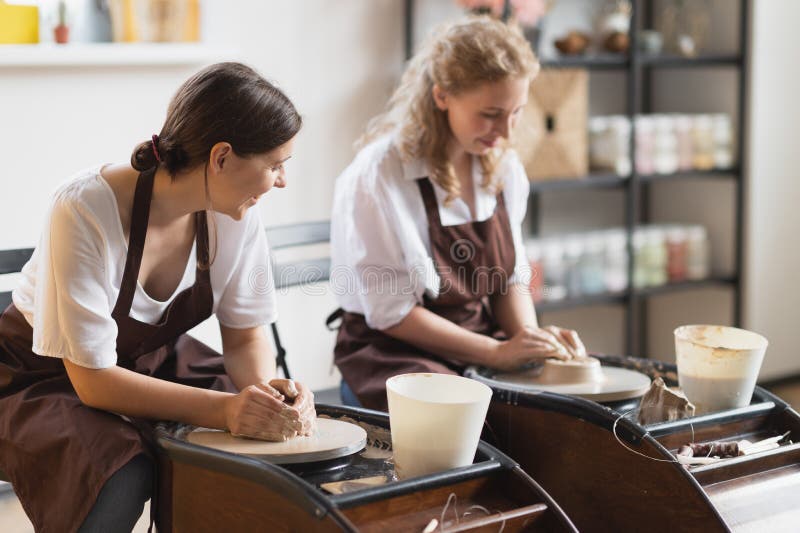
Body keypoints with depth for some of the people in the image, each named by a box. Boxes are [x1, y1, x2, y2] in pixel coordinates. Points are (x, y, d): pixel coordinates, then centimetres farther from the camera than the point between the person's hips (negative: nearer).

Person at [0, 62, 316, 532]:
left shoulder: (234, 212, -14)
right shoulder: (85, 210, -32)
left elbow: (245, 337, -4)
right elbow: (93, 380, -30)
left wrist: (268, 391, -28)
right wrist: (224, 409, -40)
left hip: (154, 361, 6)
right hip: (46, 376, -5)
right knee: (123, 477, -36)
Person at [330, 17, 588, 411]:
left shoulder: (503, 167, 6)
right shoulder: (377, 175, -16)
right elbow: (391, 313, -14)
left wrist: (531, 337, -7)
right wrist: (497, 353, -19)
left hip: (484, 346, 7)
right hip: (393, 355, -7)